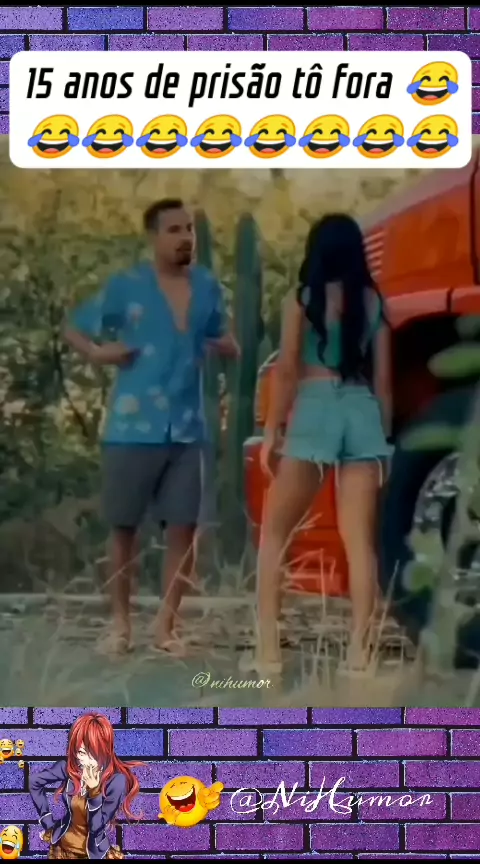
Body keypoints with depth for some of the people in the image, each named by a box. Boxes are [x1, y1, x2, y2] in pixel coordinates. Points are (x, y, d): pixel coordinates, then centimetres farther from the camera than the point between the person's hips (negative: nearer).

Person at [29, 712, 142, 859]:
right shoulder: (69, 767, -16)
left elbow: (97, 828, -21)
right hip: (62, 847, 3)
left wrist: (94, 791, -32)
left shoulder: (116, 781, -24)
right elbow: (35, 781, 1)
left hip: (93, 852, -3)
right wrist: (48, 822, 0)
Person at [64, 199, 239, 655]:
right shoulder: (125, 286, -2)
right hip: (132, 428, -2)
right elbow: (73, 329, 5)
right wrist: (97, 352, -14)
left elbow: (225, 343, 19)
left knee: (183, 529, 2)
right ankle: (121, 622, 21)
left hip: (188, 430, 3)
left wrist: (228, 345, -3)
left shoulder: (208, 287, 7)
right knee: (124, 528, 7)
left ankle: (166, 624, 15)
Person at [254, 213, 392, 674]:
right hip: (363, 413, 3)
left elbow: (286, 370, -2)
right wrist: (384, 433, 17)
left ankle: (268, 646, 1)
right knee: (360, 540, 4)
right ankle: (358, 648, 1)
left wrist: (272, 430, 3)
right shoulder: (373, 301, 11)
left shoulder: (301, 298, 1)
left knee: (274, 533, 7)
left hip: (315, 411, -3)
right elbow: (382, 377, 10)